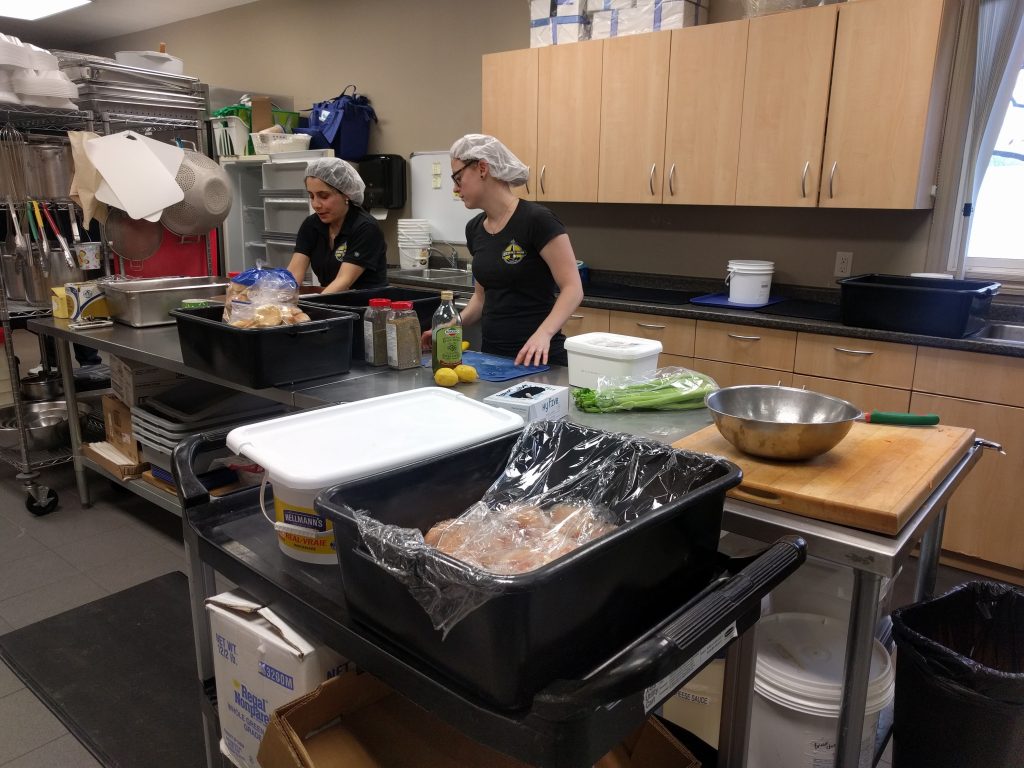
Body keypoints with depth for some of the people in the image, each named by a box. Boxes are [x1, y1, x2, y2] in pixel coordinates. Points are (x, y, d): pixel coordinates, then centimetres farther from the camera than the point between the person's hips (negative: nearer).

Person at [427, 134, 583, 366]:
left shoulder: (537, 220, -15)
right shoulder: (474, 229, 7)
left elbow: (573, 289, -18)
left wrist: (543, 333, -32)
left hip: (536, 358, -7)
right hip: (492, 354, 7)